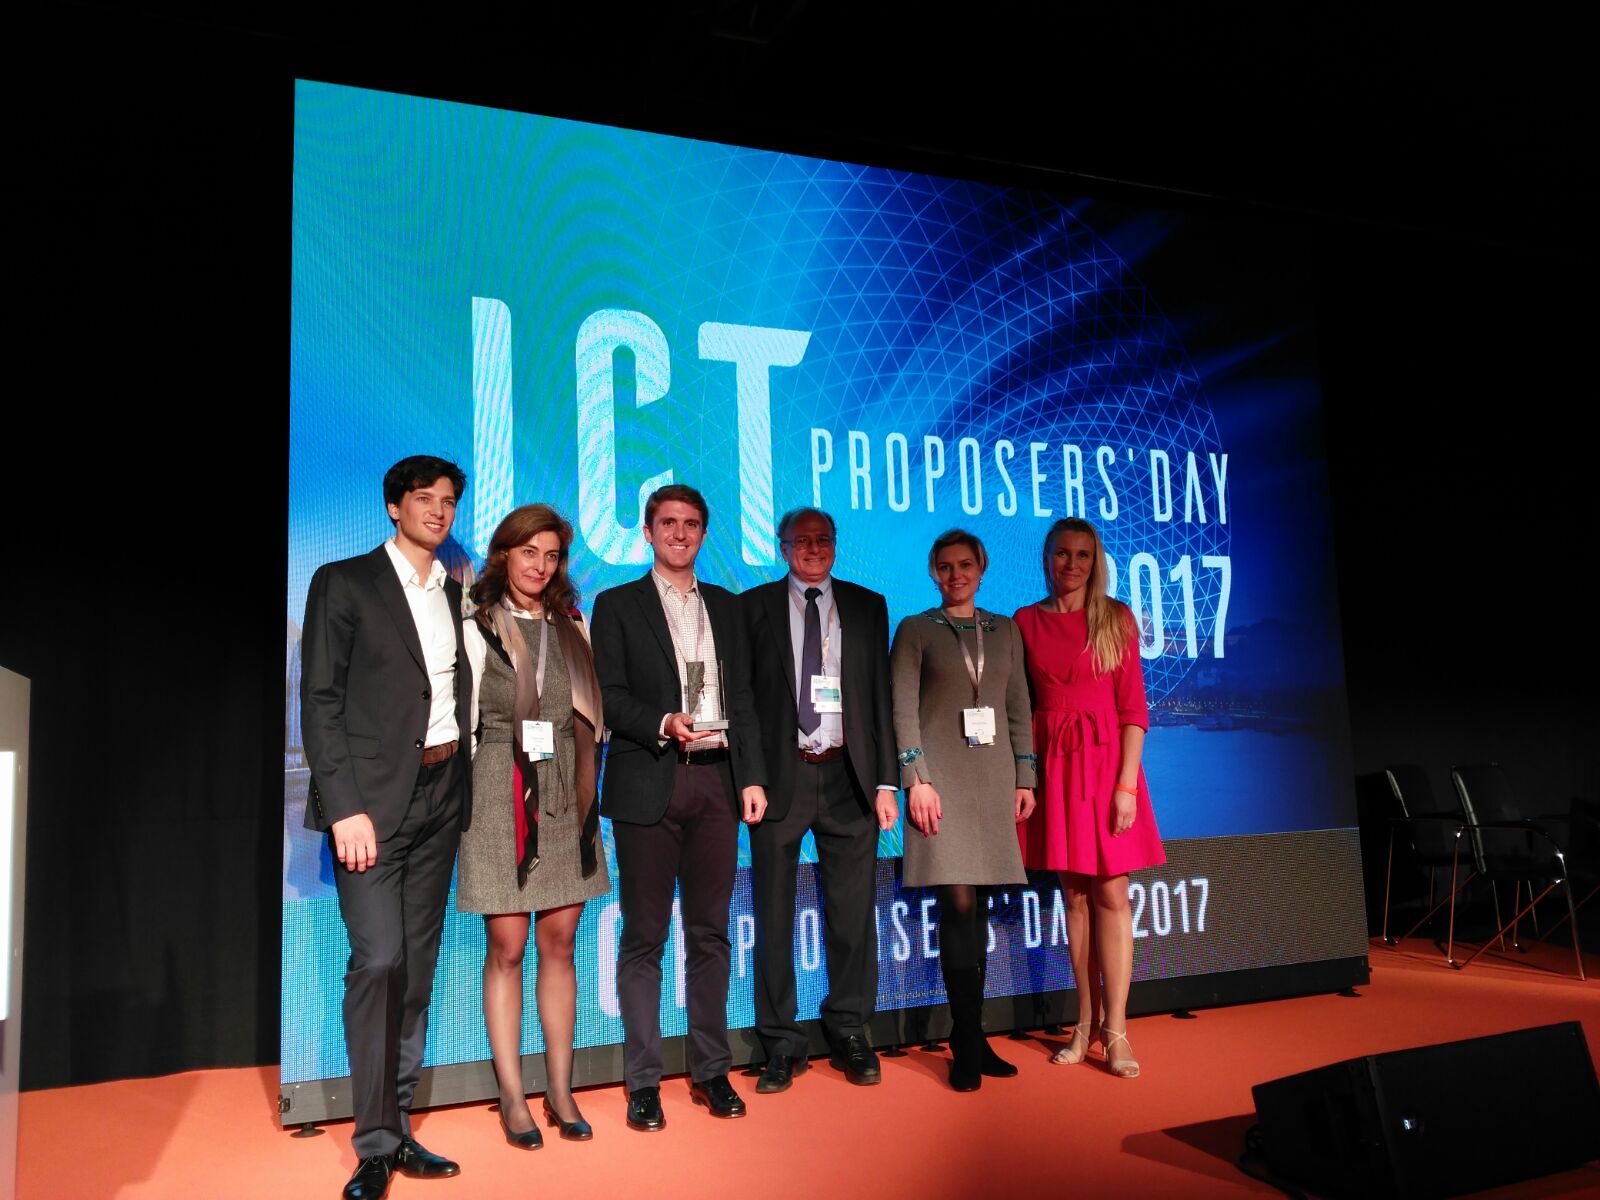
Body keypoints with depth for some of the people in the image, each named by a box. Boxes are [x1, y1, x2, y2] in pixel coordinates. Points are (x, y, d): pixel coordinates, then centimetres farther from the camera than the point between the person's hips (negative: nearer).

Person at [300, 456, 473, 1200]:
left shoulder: (456, 595, 15)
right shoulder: (344, 583, -1)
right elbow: (320, 701, -7)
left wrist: (462, 790, 5)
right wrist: (345, 806, -15)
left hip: (441, 795, 6)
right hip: (373, 796, -5)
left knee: (417, 965, 9)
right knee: (379, 959, -11)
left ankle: (398, 1125, 18)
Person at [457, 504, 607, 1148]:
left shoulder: (571, 627, 14)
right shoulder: (478, 627, 3)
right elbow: (462, 717, 0)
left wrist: (586, 785, 8)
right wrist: (459, 796, -5)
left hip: (565, 792, 4)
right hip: (501, 790, -3)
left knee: (559, 942, 6)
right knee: (507, 947, 0)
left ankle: (559, 1089, 15)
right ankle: (512, 1096, 9)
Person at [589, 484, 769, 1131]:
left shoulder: (726, 606, 16)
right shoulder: (617, 605, 6)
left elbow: (743, 698, 13)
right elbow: (609, 696, -2)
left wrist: (752, 776, 5)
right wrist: (662, 724, -19)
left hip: (717, 782, 3)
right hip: (648, 786, -3)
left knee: (710, 933, 8)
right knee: (644, 937, 3)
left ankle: (711, 1070, 19)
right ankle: (643, 1081, 12)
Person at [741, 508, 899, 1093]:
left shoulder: (867, 606, 11)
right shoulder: (753, 606, 5)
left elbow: (881, 697, 8)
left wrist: (885, 780, 1)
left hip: (848, 776, 1)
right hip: (780, 775, -1)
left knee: (853, 912, 7)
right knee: (774, 915, 5)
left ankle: (849, 1033, 23)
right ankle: (782, 1044, 18)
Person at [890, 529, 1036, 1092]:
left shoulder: (1004, 630, 14)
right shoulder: (915, 630, 4)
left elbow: (1018, 707, 13)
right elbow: (903, 709, -3)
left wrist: (1024, 777, 6)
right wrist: (917, 779, -11)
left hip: (994, 777, 4)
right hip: (941, 775, -3)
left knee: (977, 905, 5)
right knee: (958, 903, -8)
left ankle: (970, 1036, 15)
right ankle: (969, 1042, 2)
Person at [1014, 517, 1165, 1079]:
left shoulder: (1116, 618, 2)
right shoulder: (1026, 621, 6)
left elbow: (1133, 706, -2)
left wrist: (1126, 783, -10)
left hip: (1104, 759, -2)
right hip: (1051, 763, 2)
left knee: (1110, 893, -3)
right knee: (1075, 894, 8)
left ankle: (1115, 1030, 3)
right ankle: (1087, 1021, 18)